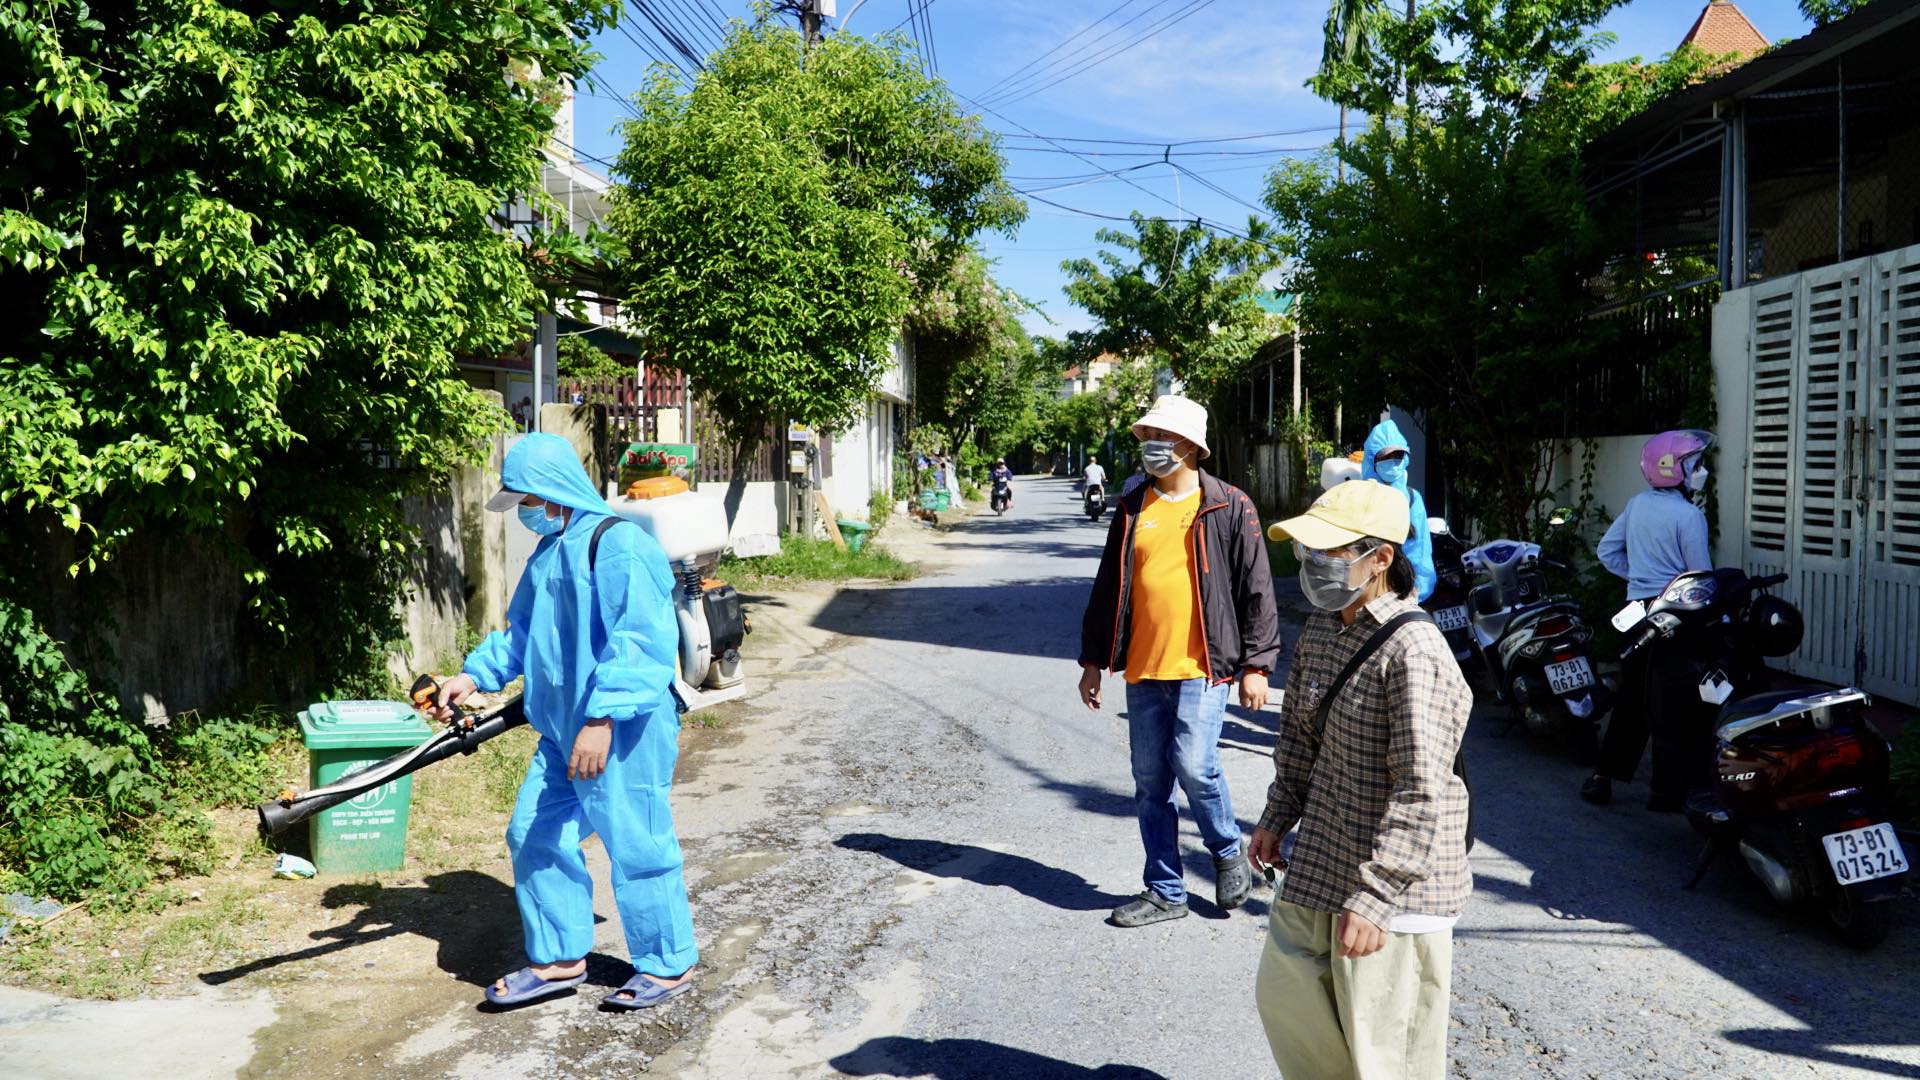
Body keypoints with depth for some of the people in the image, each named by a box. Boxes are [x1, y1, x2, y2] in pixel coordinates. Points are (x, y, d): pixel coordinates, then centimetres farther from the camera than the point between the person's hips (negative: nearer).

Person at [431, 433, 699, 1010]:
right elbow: (521, 633, 23)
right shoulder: (549, 551, 14)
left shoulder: (620, 545, -17)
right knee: (535, 835, 12)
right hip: (563, 730, 9)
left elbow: (639, 642, -25)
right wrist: (475, 674, 9)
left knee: (635, 844, 0)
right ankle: (558, 958, 27)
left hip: (624, 732, -9)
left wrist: (602, 718, -30)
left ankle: (668, 965, 18)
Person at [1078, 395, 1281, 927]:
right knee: (1150, 782, 8)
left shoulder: (1230, 507, -1)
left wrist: (1256, 664, -6)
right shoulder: (1132, 510, 11)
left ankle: (1228, 852, 17)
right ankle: (1165, 892, 21)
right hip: (1143, 669, 5)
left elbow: (1256, 590, -2)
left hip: (1201, 665, -5)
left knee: (1193, 765, -14)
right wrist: (1093, 660, 14)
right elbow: (1106, 590, 16)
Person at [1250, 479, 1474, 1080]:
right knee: (1284, 992, 20)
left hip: (1393, 882, -8)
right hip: (1320, 861, 8)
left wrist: (1373, 899, -26)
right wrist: (1278, 818, 16)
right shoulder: (1321, 629, 3)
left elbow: (1421, 793, -25)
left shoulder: (1414, 652, -24)